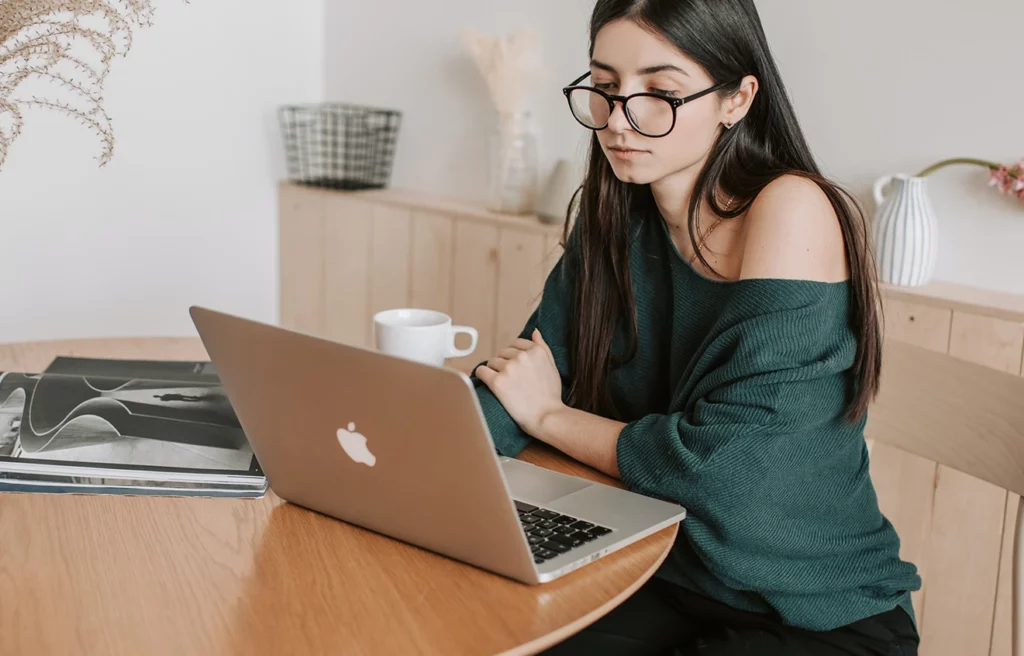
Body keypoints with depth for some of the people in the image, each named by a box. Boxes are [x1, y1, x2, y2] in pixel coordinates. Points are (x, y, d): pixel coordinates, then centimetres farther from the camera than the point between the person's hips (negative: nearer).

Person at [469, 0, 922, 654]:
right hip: (662, 574, 5)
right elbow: (519, 382, -3)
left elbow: (721, 464, -25)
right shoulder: (613, 218, 0)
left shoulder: (793, 211, -21)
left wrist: (548, 415, -12)